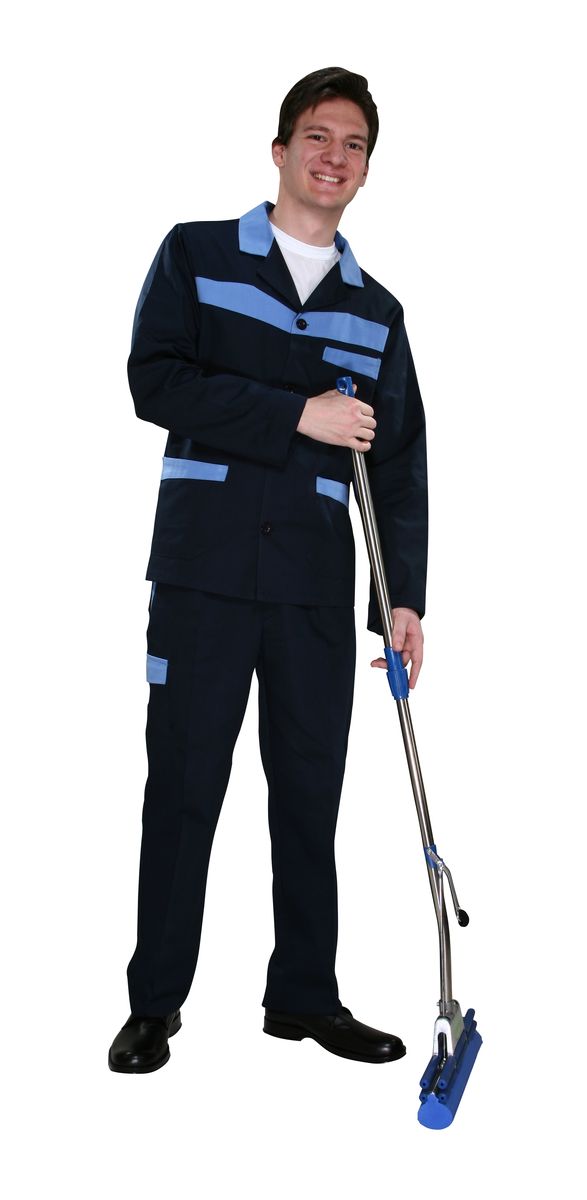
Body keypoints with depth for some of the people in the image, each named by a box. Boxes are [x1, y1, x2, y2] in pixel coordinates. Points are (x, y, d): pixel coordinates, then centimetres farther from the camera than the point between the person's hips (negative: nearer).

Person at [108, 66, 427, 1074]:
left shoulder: (376, 311, 15)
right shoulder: (196, 255, 7)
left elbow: (400, 465, 12)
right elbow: (154, 381, -9)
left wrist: (404, 598, 3)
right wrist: (297, 414, -14)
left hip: (317, 586, 3)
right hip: (204, 572, -3)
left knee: (311, 792, 7)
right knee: (184, 784, 1)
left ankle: (304, 994, 21)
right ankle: (155, 1001, 14)